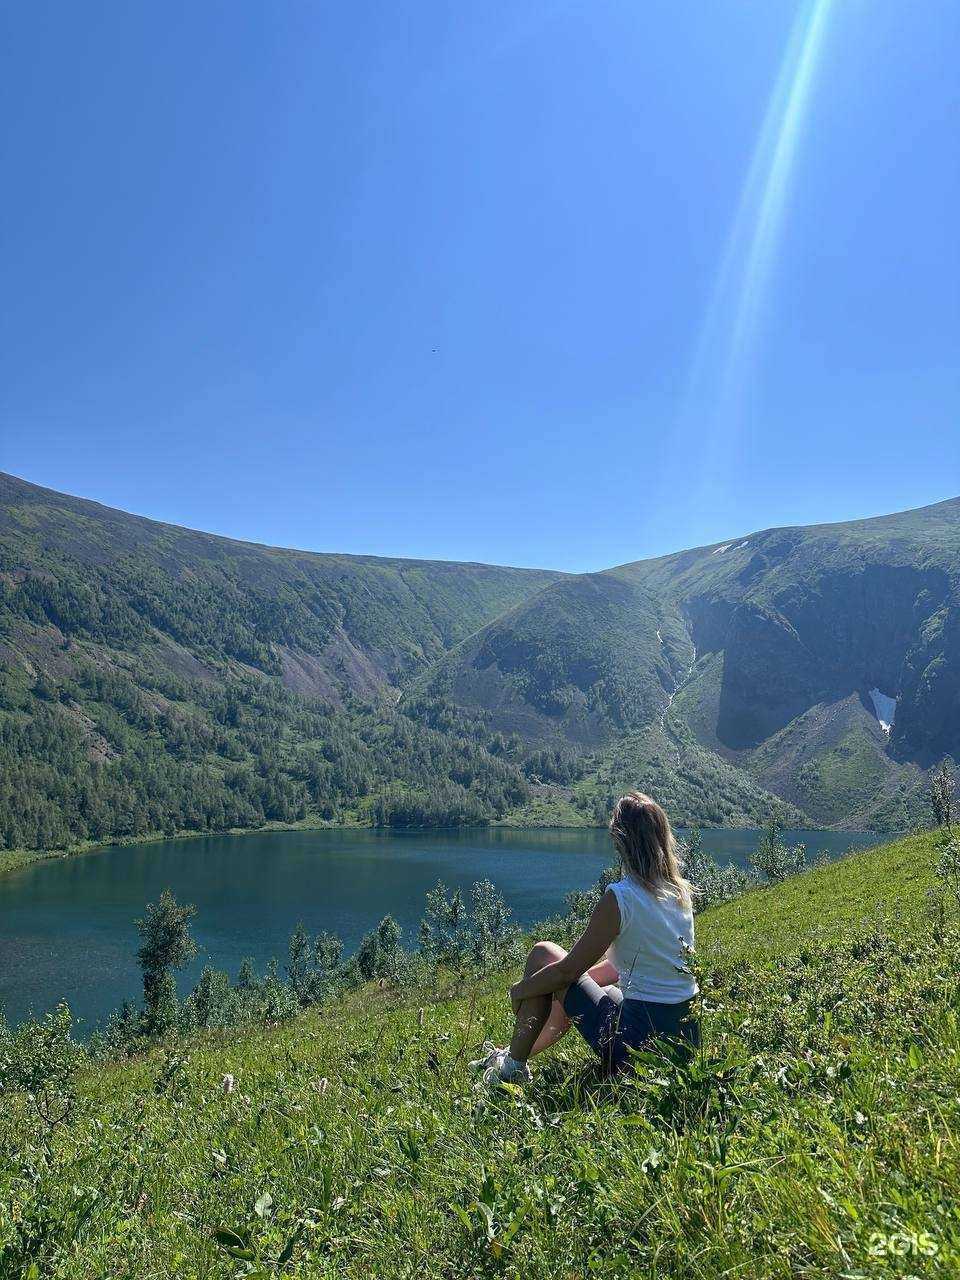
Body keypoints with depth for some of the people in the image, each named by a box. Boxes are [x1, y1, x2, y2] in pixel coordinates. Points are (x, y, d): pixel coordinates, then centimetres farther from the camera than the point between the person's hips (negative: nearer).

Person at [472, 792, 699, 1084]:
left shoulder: (619, 898, -19)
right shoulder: (681, 890, 4)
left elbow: (567, 971, -11)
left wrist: (520, 990, 7)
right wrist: (585, 977, 24)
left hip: (639, 1042, -8)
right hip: (688, 1035, 8)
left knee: (543, 954, 7)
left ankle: (514, 1067, 18)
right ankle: (514, 1052, 47)